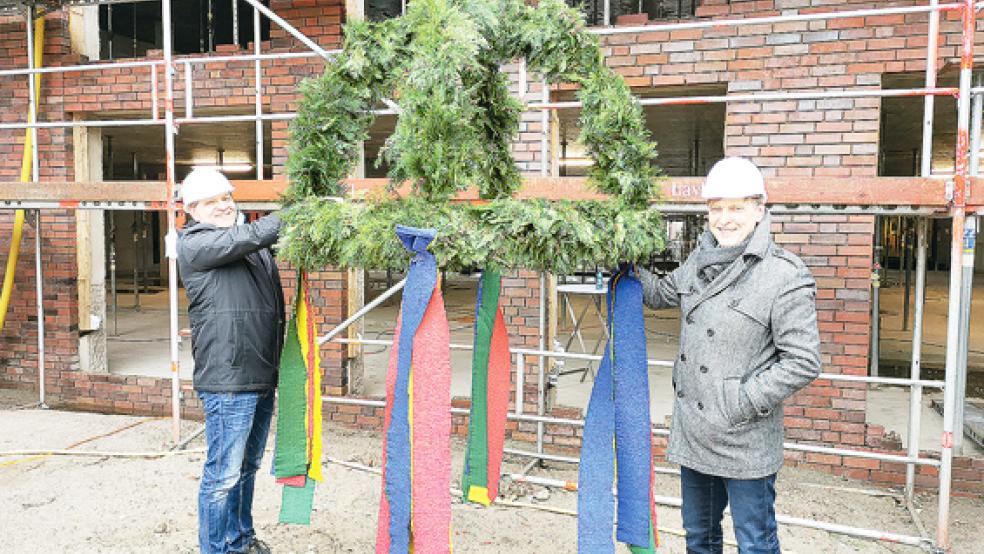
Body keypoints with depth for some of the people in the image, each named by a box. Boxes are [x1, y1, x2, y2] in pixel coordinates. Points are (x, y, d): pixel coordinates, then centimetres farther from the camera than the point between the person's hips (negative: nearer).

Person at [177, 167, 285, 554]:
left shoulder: (255, 246, 17)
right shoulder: (194, 243, -6)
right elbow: (251, 236, -16)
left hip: (262, 375, 8)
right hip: (227, 379, -8)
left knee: (247, 467, 19)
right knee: (223, 474, -1)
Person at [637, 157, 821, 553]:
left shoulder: (786, 277, -16)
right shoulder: (700, 260, 4)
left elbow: (803, 362, -17)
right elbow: (662, 294, 24)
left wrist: (743, 402, -18)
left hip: (744, 442, -6)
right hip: (692, 432, 7)